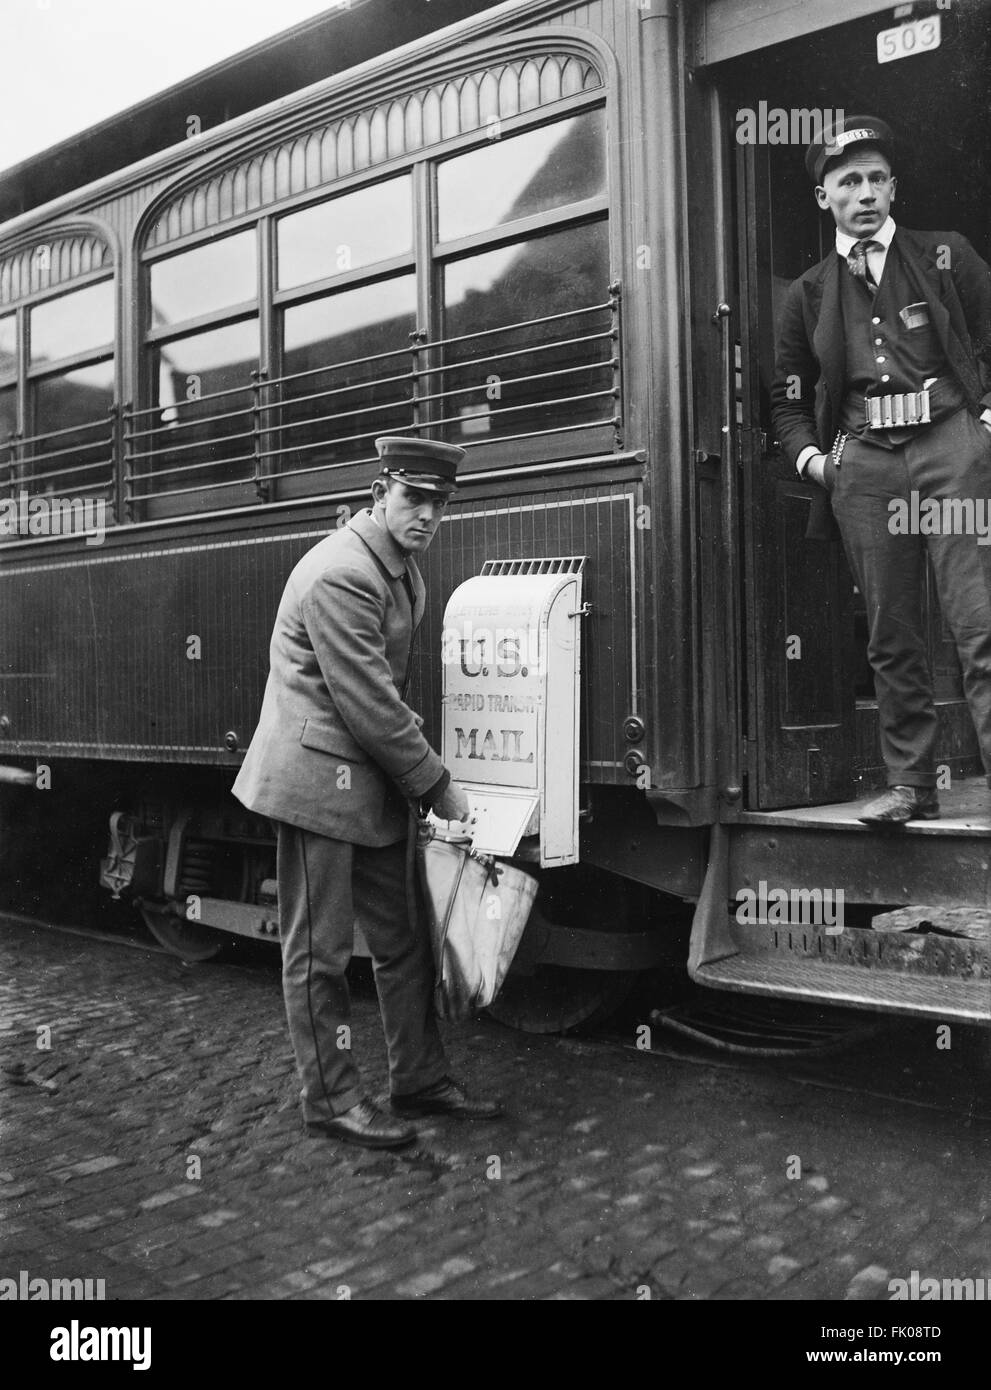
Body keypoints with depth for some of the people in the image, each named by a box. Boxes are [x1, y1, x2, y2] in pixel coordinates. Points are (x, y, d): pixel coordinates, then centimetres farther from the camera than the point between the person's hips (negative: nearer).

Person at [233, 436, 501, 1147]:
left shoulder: (404, 570, 12)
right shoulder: (340, 574, -20)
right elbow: (369, 704, -21)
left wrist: (423, 777, 11)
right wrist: (437, 784, -12)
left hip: (375, 783, 10)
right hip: (319, 779, -10)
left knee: (402, 940, 15)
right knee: (320, 949, 3)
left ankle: (421, 1079, 28)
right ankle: (332, 1099, 16)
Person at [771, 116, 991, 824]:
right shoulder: (810, 293, 16)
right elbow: (788, 398, 22)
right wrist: (809, 453, 5)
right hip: (862, 460, 2)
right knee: (892, 639, 4)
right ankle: (912, 784, 13)